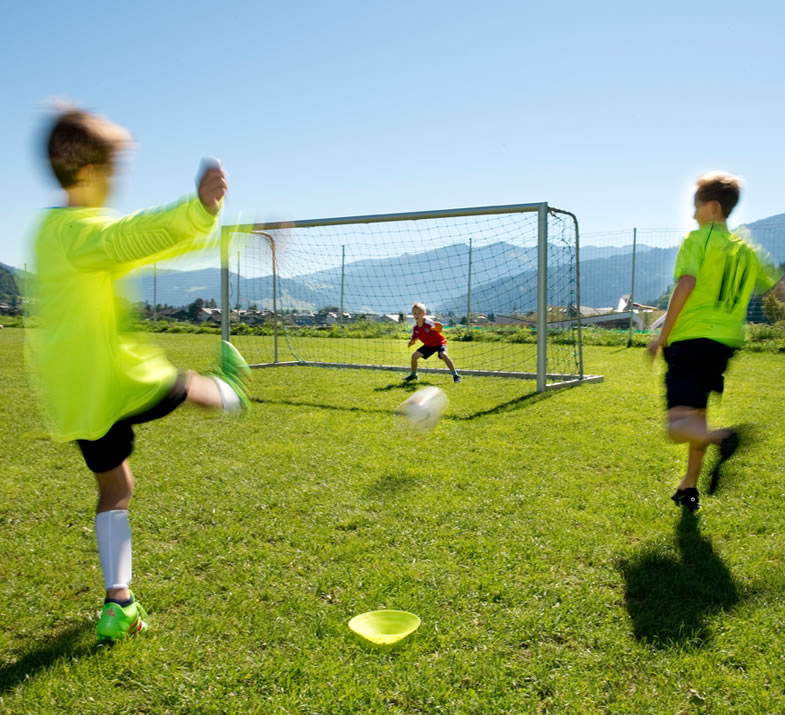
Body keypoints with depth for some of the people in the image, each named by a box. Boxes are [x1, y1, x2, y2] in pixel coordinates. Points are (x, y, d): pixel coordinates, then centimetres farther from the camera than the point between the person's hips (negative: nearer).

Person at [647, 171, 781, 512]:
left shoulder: (697, 240, -4)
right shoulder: (745, 249, 16)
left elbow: (686, 284, -17)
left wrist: (663, 336, -14)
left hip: (691, 338, -7)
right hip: (725, 341, 7)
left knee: (679, 424, -15)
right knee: (696, 414, 22)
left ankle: (724, 439, -46)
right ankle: (689, 487, 29)